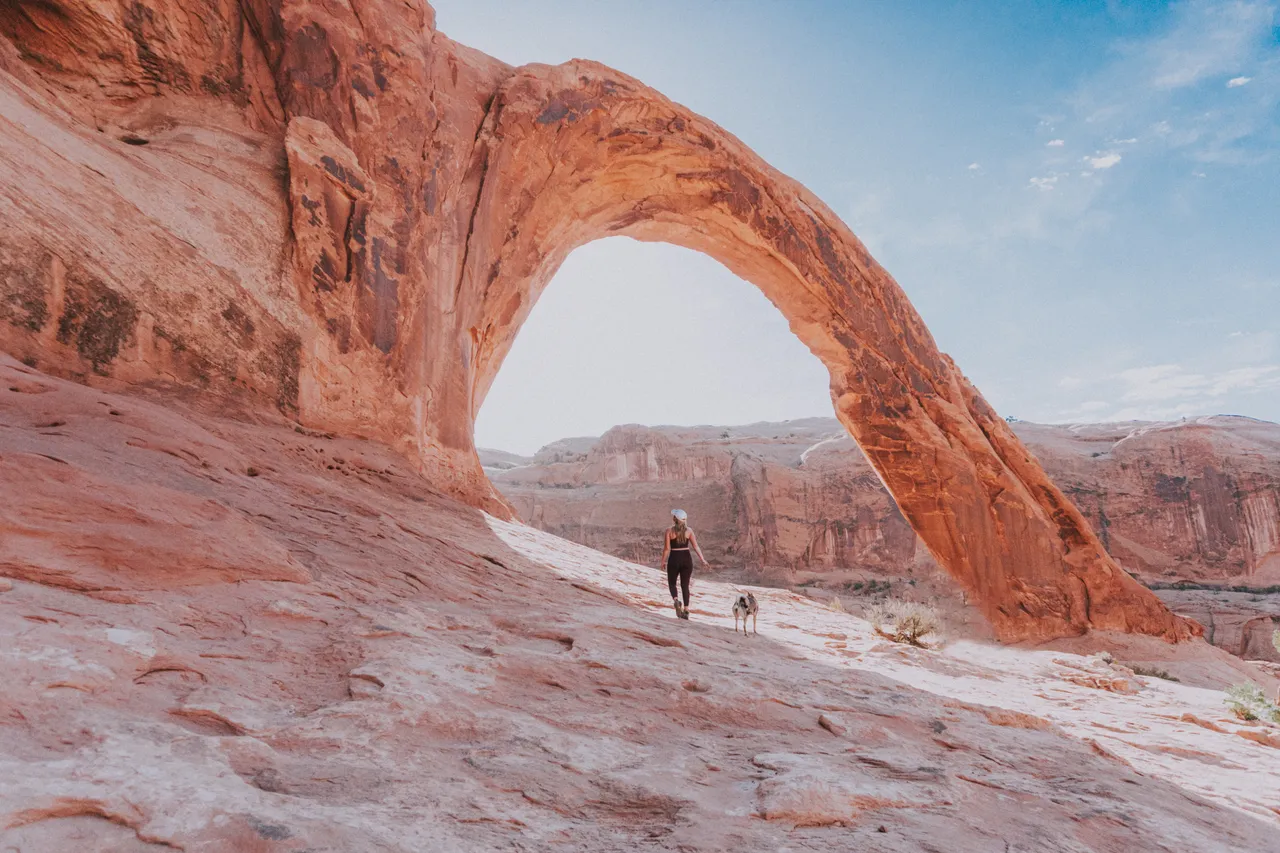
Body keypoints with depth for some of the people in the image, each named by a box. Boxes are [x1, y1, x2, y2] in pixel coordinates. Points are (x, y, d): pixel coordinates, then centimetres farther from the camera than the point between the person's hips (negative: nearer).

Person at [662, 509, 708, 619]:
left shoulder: (669, 530, -7)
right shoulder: (688, 530, 0)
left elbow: (666, 548, -8)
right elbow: (695, 547, -4)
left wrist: (663, 561, 3)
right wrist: (703, 560, 1)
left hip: (674, 559, -2)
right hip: (686, 559, 2)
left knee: (672, 583, 16)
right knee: (685, 585, 10)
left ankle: (676, 600, -11)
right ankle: (686, 610, 5)